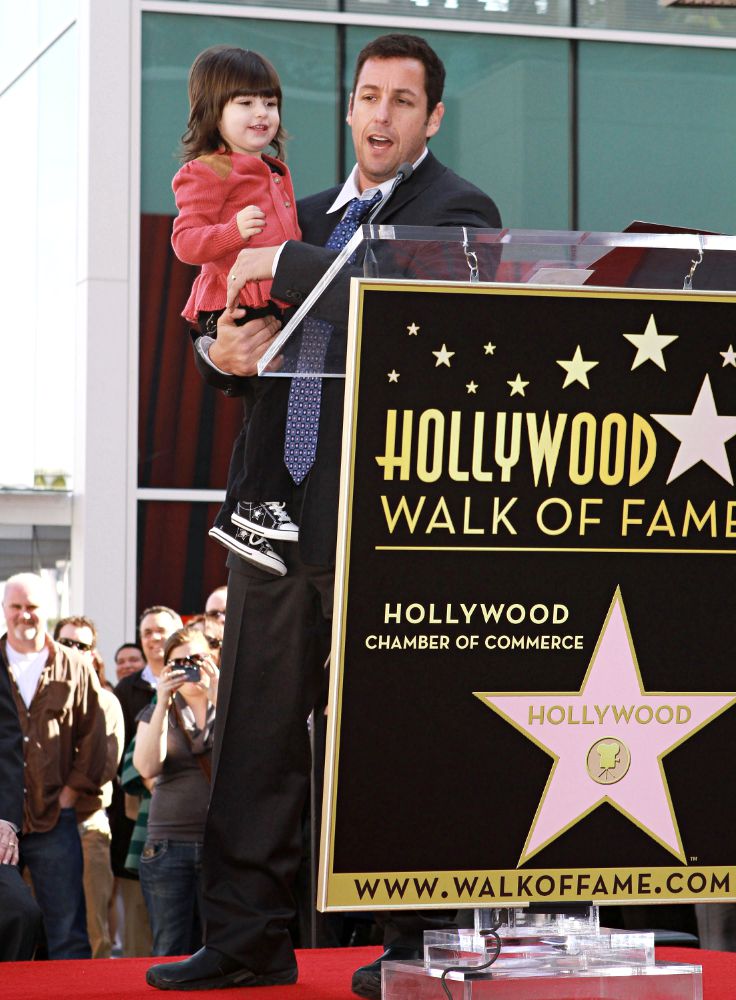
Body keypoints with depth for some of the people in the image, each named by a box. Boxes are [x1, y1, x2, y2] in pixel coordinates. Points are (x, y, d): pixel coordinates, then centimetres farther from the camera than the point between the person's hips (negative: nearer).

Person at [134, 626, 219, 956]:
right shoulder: (156, 713, 14)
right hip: (169, 844, 1)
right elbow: (146, 767, -3)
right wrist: (162, 704, -10)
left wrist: (218, 698, -15)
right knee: (170, 951, -1)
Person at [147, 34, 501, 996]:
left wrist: (281, 263, -15)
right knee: (255, 728, 8)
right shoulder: (311, 215, 21)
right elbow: (238, 339, 24)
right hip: (280, 511, 7)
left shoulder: (458, 210, -1)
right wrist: (222, 349, 0)